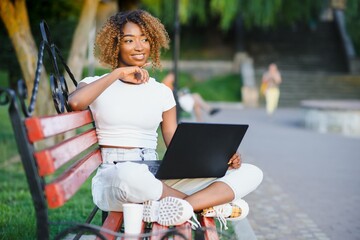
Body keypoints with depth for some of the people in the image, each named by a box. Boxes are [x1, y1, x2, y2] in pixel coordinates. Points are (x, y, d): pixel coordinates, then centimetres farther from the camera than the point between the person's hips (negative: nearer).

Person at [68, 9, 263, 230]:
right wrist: (118, 73, -12)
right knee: (131, 175, -44)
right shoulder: (97, 85, 5)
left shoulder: (162, 92, 16)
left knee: (251, 172, -10)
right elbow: (75, 102, -19)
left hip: (158, 179, 4)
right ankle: (212, 203, -20)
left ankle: (172, 207, -31)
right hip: (112, 179, -4)